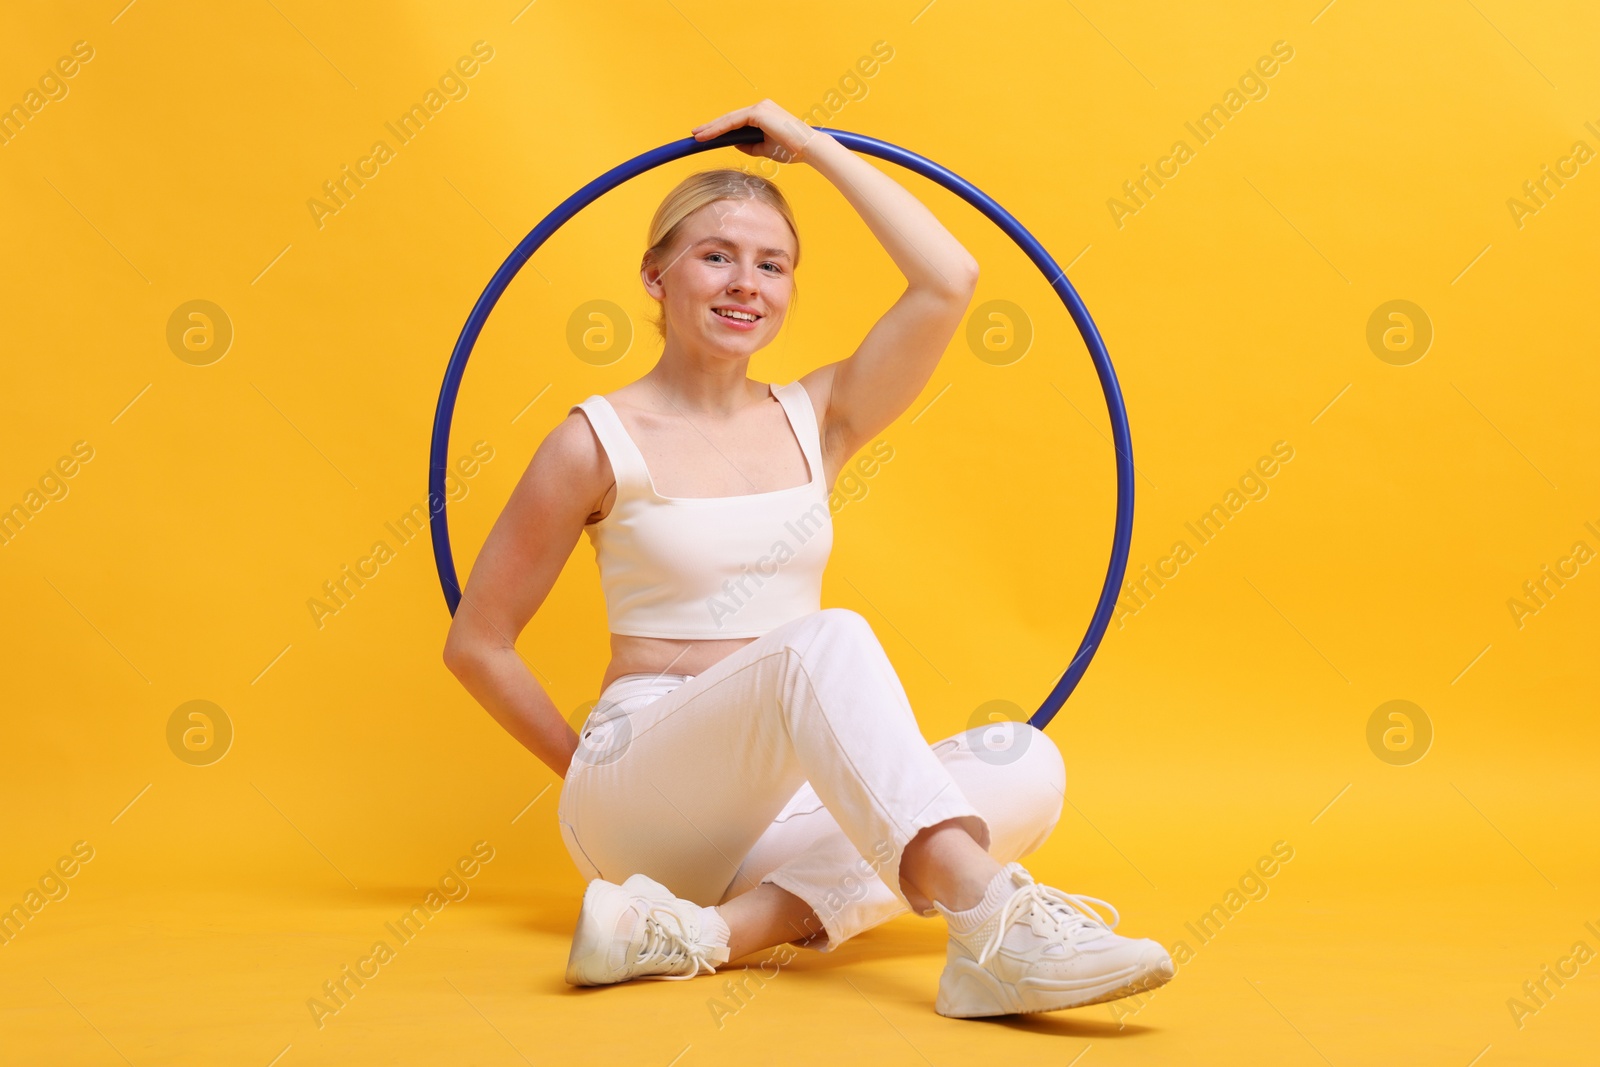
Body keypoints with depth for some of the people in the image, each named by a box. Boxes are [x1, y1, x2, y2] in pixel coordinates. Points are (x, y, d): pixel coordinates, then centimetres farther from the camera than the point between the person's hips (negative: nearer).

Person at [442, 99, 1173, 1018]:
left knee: (1028, 770, -21)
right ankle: (994, 927, -47)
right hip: (634, 798, -5)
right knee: (828, 641, -33)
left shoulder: (815, 422, 11)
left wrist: (813, 146, 5)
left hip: (789, 804, 5)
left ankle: (708, 928, -33)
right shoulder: (599, 443, -1)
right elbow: (478, 642, 4)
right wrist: (589, 769, 6)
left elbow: (949, 280, -2)